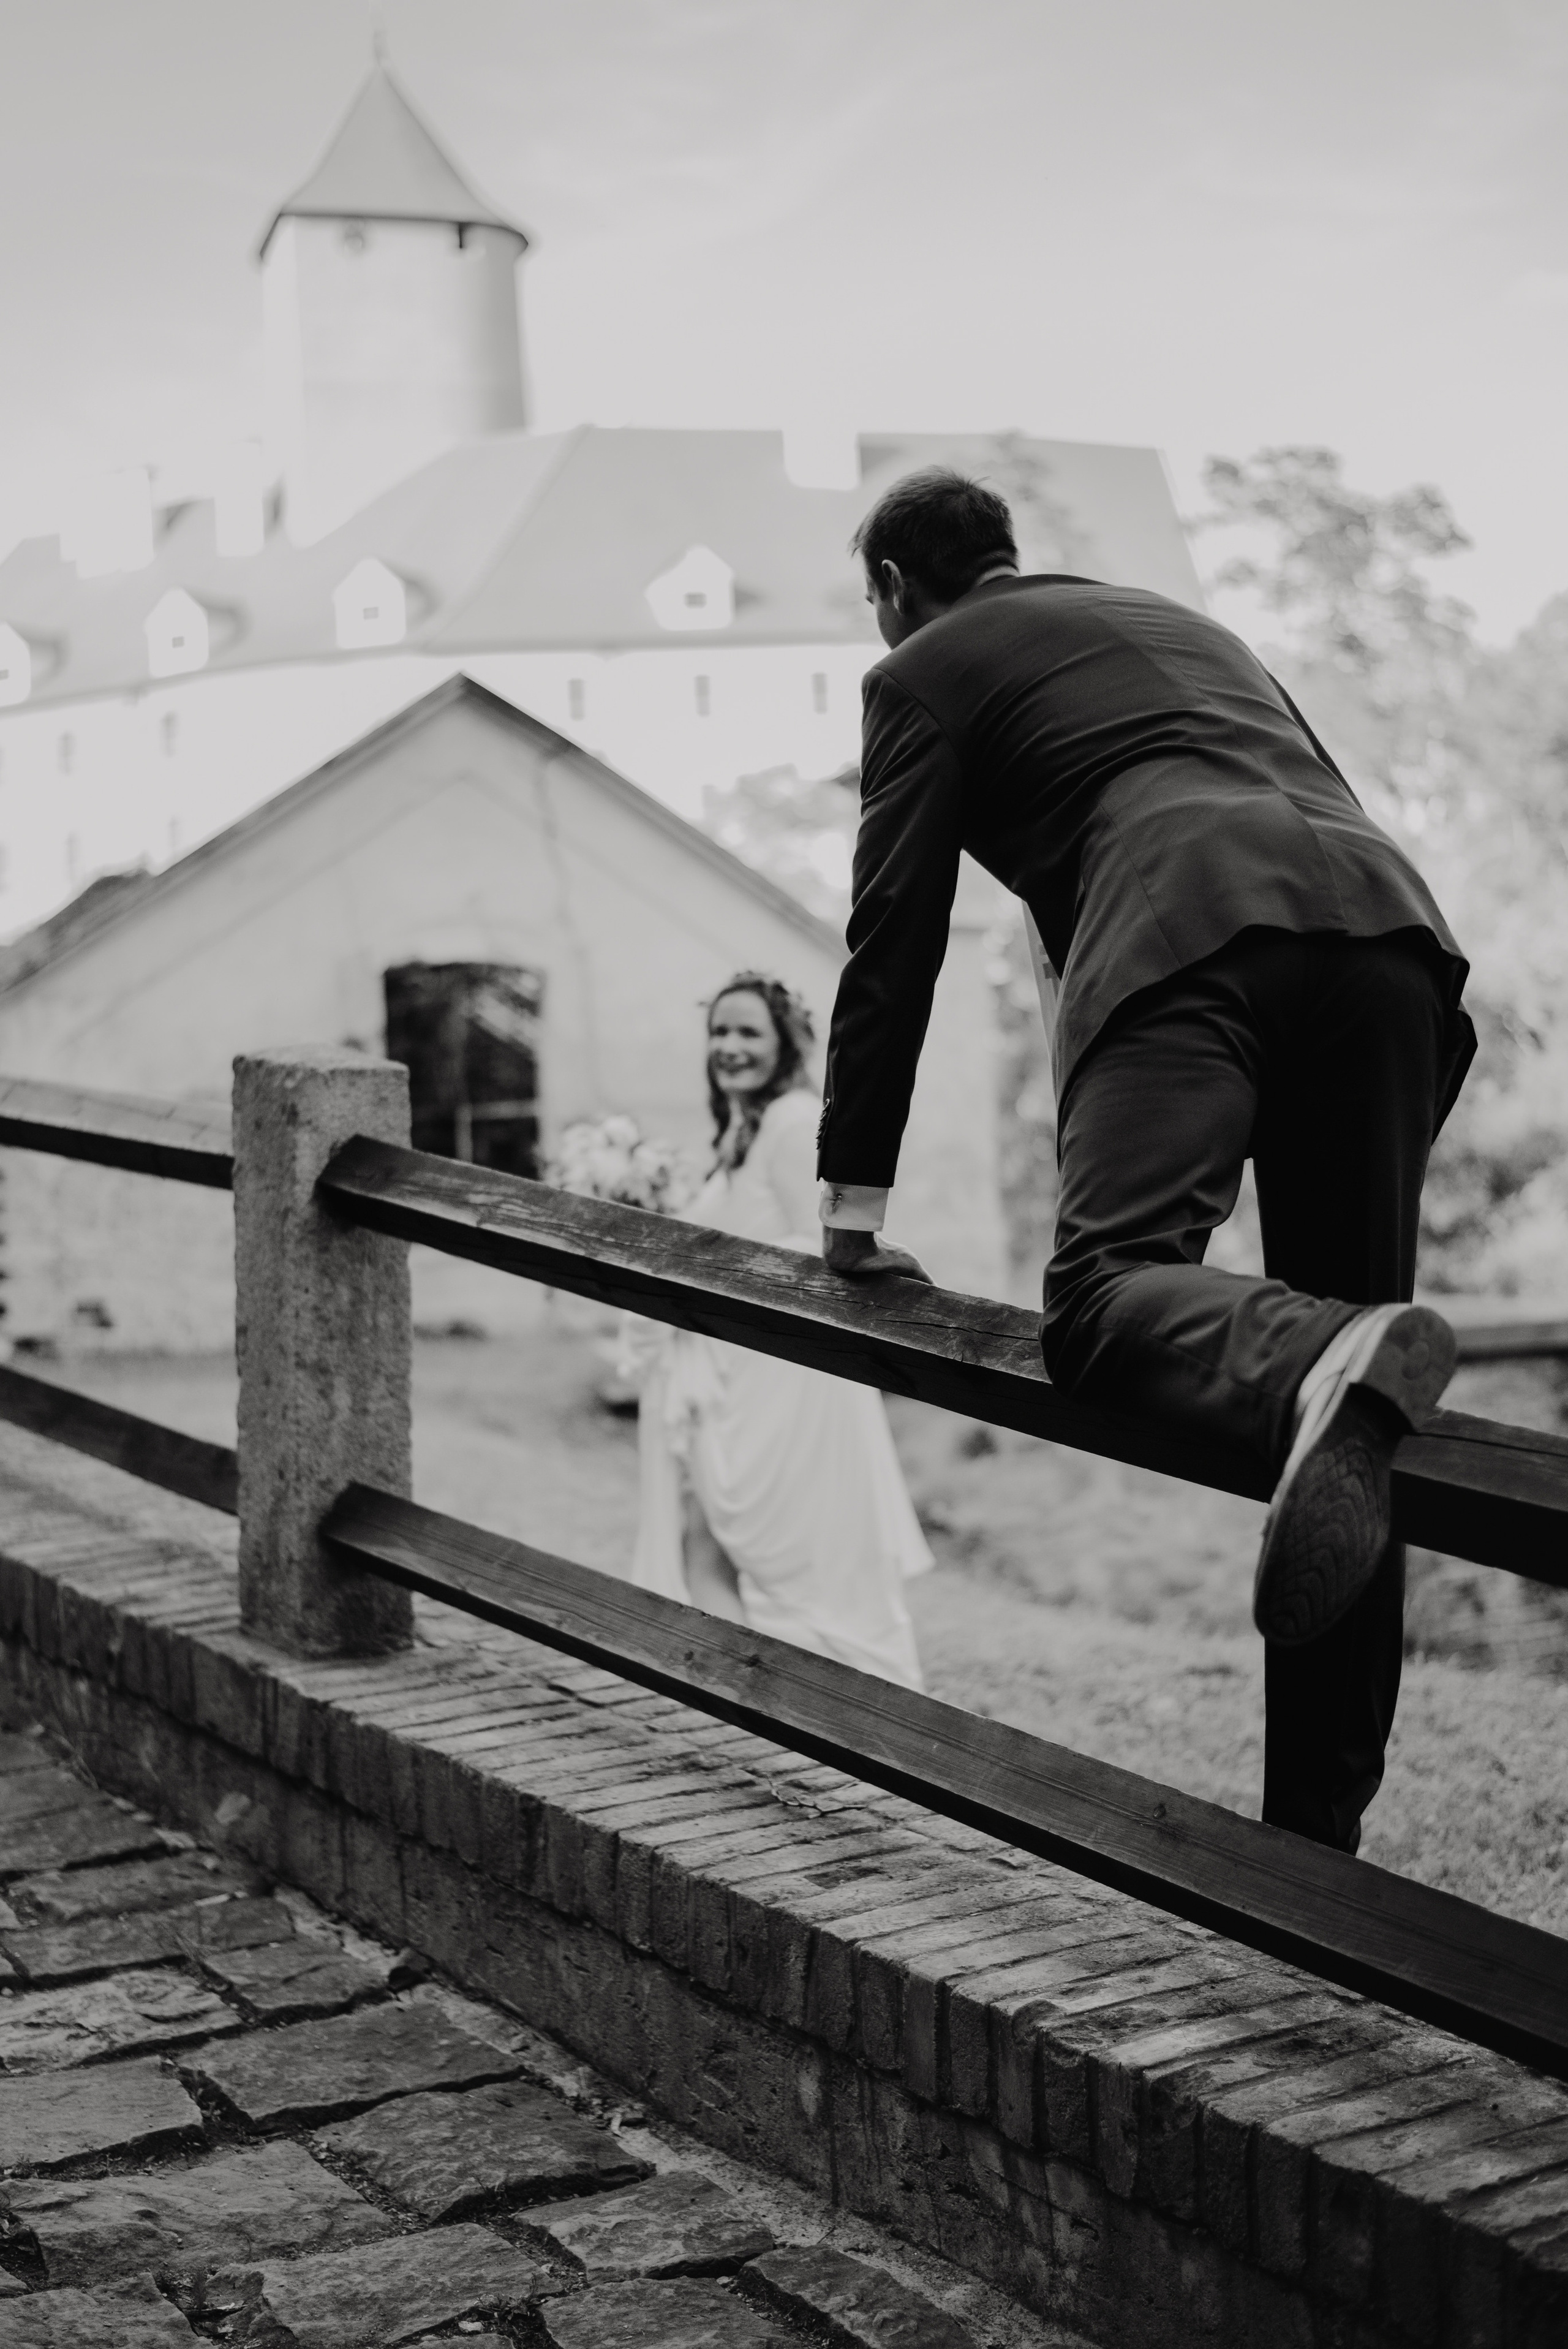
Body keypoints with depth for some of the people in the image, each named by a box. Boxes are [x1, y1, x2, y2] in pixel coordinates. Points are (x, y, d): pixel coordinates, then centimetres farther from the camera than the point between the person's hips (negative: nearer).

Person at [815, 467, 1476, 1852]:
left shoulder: (927, 671, 22)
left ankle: (1331, 1371, -51)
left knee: (1105, 1296, -17)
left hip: (1187, 929, -6)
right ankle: (1318, 1830, 3)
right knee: (1340, 1303, 4)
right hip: (1389, 922, 6)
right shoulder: (1184, 623, 40)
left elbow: (894, 937, 16)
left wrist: (853, 1199, 21)